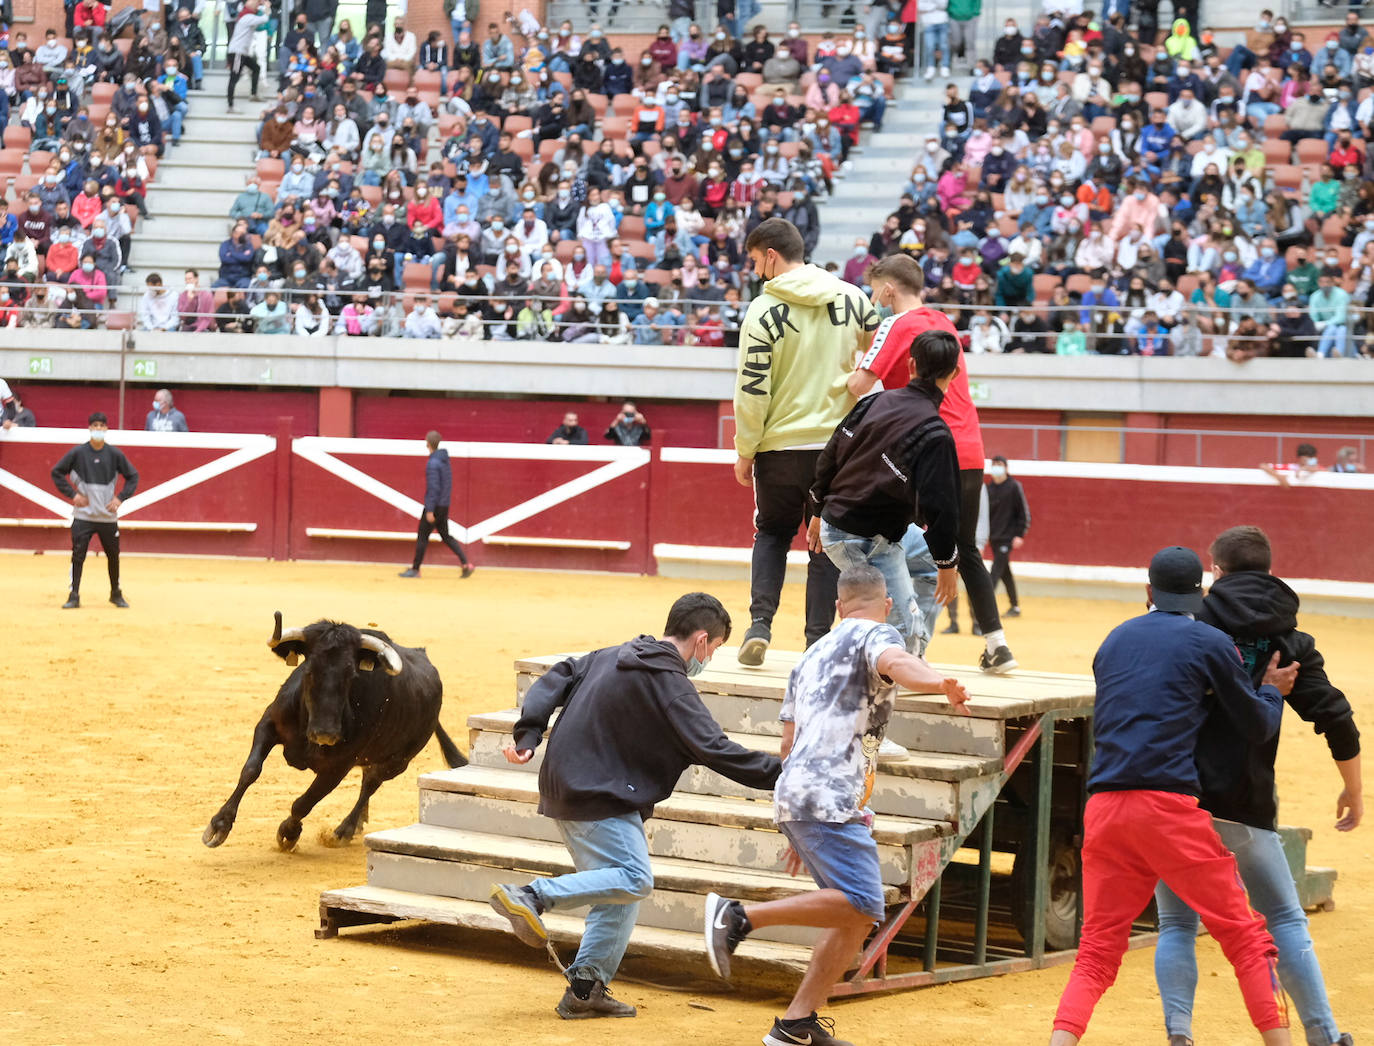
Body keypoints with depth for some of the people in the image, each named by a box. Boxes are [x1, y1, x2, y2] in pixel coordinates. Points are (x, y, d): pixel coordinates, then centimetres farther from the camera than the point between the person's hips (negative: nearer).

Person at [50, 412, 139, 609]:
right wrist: (72, 494, -4)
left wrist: (120, 498, -2)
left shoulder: (115, 454, 0)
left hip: (108, 517, 1)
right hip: (83, 516, -1)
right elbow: (57, 473, 5)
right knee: (78, 556, -6)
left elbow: (133, 476, 10)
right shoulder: (78, 453, -3)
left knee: (113, 556, 9)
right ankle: (74, 596, 1)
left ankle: (116, 594, 26)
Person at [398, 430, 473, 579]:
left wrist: (430, 510, -21)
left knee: (422, 537, 1)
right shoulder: (445, 460, 10)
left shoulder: (433, 463, -19)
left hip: (435, 506, -9)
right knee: (445, 536, 12)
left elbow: (433, 488, -23)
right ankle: (466, 564, 3)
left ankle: (415, 569, 7)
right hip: (444, 505, 9)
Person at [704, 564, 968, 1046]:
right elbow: (894, 663, -22)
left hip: (794, 794, 9)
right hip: (829, 797, -9)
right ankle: (739, 917, -19)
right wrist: (941, 682, -43)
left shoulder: (813, 654, 28)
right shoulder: (875, 635, 4)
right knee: (859, 903, -18)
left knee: (857, 916, 9)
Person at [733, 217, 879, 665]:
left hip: (780, 444, -2)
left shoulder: (763, 310, -9)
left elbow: (752, 391, -8)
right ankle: (818, 640, 5)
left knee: (772, 533, 16)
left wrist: (744, 452, 1)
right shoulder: (853, 299, 2)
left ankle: (760, 624, 1)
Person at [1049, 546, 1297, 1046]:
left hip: (1104, 808, 4)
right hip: (1170, 807, -4)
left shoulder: (1115, 640, 20)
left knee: (1095, 953, 7)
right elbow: (1258, 727, 9)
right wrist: (1272, 690, 30)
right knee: (1246, 938, 6)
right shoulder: (1211, 643, 5)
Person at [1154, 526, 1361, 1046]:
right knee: (1285, 920, 13)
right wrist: (1353, 791, 14)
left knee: (1177, 925, 9)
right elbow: (1336, 720, 1)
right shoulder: (1289, 641, 5)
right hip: (1244, 808, 0)